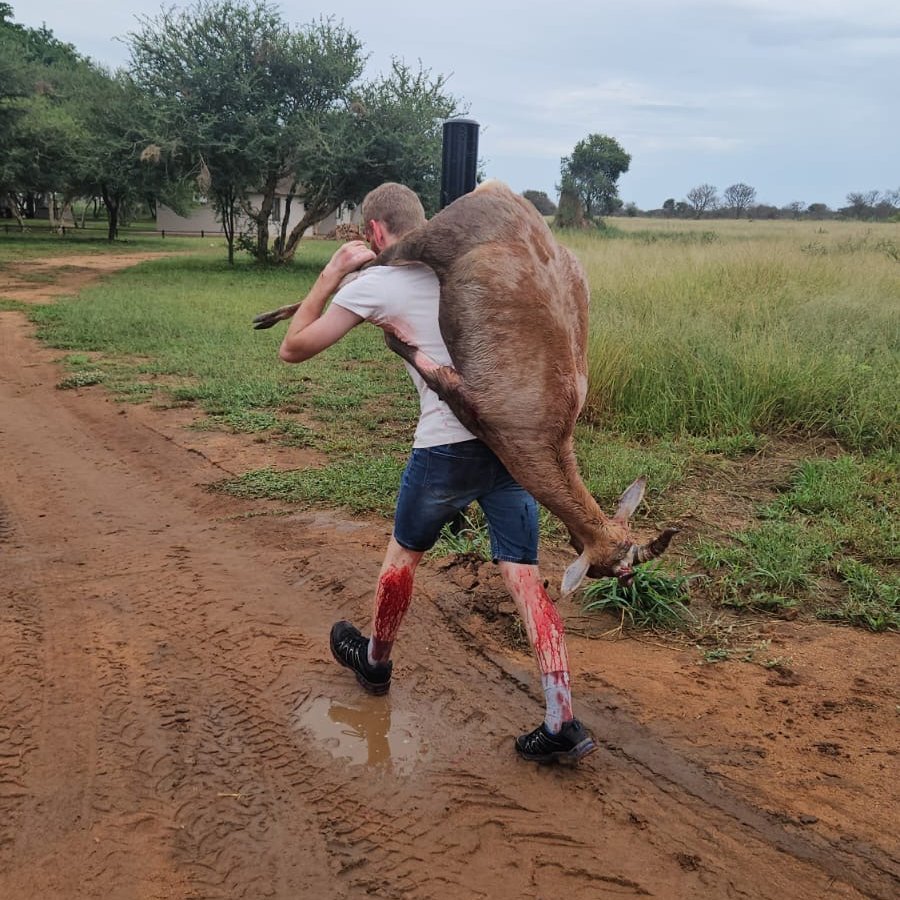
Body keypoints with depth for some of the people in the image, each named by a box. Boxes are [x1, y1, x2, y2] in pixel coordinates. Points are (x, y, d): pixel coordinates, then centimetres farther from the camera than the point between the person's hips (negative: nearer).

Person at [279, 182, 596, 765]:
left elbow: (293, 349, 6)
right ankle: (562, 724, 3)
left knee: (405, 552, 22)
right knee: (524, 576, 6)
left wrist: (333, 272, 12)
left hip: (448, 445, -4)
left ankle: (375, 662, 45)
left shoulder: (373, 285, -2)